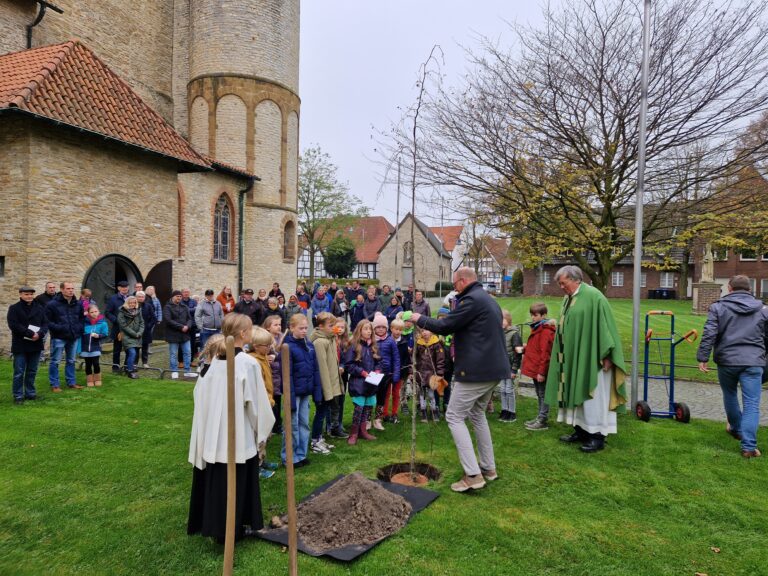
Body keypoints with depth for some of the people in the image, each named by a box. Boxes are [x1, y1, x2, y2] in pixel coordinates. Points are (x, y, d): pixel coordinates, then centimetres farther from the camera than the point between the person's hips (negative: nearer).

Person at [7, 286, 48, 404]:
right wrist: (30, 333, -19)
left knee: (32, 371, 12)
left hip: (36, 344, 4)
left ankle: (30, 393, 21)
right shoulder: (14, 308, -2)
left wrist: (40, 334, -15)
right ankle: (18, 396, 7)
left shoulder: (40, 308, 9)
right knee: (19, 372, 0)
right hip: (20, 345, -3)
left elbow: (45, 323, 5)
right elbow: (13, 325, -12)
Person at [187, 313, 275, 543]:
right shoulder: (248, 363, -18)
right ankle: (235, 528, 22)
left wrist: (210, 424, 16)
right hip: (239, 436, -6)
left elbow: (200, 395, 6)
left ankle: (211, 522, 35)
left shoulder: (214, 360, 0)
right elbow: (257, 403, -14)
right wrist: (262, 433, 0)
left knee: (214, 479, 20)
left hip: (213, 433, 6)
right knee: (238, 483, 10)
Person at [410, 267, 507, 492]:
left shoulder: (471, 299, -16)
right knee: (477, 414, 22)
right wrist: (460, 343, 23)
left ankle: (473, 475, -5)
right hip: (493, 367, 10)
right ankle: (488, 468, 27)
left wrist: (419, 319, 0)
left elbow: (444, 326, -15)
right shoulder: (488, 299, 16)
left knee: (454, 417, -3)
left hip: (476, 370, -10)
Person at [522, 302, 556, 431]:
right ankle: (540, 417, 27)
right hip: (534, 369, 10)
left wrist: (542, 371, -21)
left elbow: (545, 353, -21)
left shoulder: (546, 331, -18)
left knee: (543, 395, 0)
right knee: (540, 395, 17)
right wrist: (526, 348, 4)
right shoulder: (537, 328, 14)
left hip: (540, 370, -10)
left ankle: (542, 421, 7)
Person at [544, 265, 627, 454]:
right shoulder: (568, 299, 10)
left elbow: (604, 326, -17)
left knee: (592, 395, -1)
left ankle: (597, 436, 9)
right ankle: (581, 430, 23)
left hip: (591, 359, -8)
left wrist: (606, 355, -18)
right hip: (574, 358, 8)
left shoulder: (593, 296, -15)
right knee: (577, 393, 12)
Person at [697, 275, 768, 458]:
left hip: (727, 360, 0)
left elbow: (709, 334, -8)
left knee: (730, 396, 23)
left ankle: (736, 429, 41)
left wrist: (702, 358, -5)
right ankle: (749, 446, -4)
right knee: (751, 404, 0)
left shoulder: (718, 307, 0)